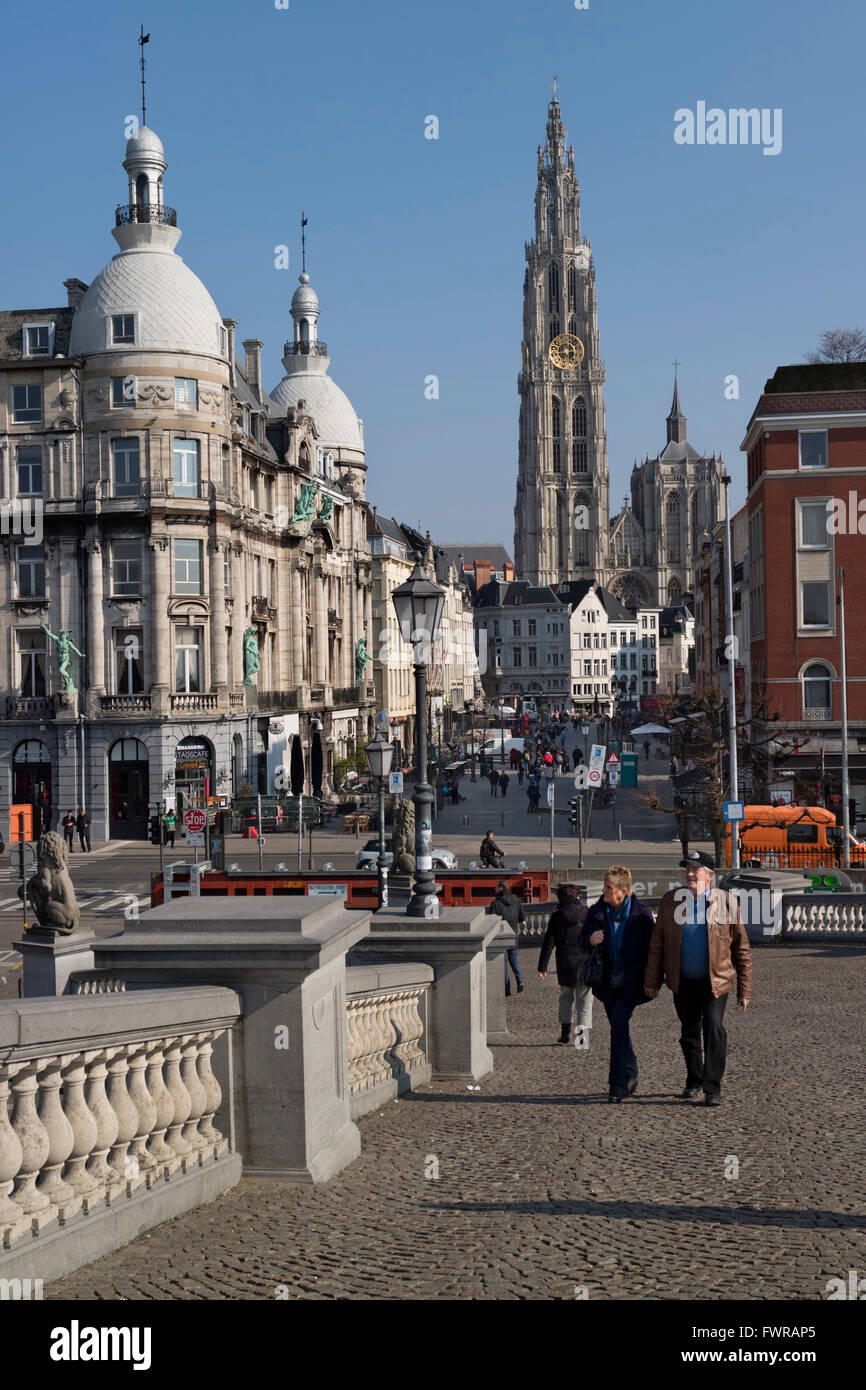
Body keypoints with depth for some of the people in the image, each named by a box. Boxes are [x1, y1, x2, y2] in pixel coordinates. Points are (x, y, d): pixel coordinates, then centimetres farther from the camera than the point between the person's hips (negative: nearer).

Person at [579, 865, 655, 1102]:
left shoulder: (642, 913, -8)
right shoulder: (596, 912, 1)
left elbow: (651, 947, -1)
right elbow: (582, 942, 9)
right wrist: (590, 940, -15)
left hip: (631, 981, -4)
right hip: (608, 982, 4)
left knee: (619, 1023, -18)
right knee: (619, 1028, 14)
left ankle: (618, 1084, -15)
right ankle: (631, 1077, 33)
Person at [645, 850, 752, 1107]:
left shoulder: (725, 902, -7)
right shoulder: (671, 901, -1)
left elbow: (742, 949, -1)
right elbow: (657, 944, 6)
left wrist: (744, 990, -2)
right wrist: (652, 981, 4)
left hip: (715, 980, -3)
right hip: (683, 981, 3)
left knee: (714, 1028, -18)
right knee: (689, 1033, 14)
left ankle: (713, 1088, -10)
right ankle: (694, 1082, 34)